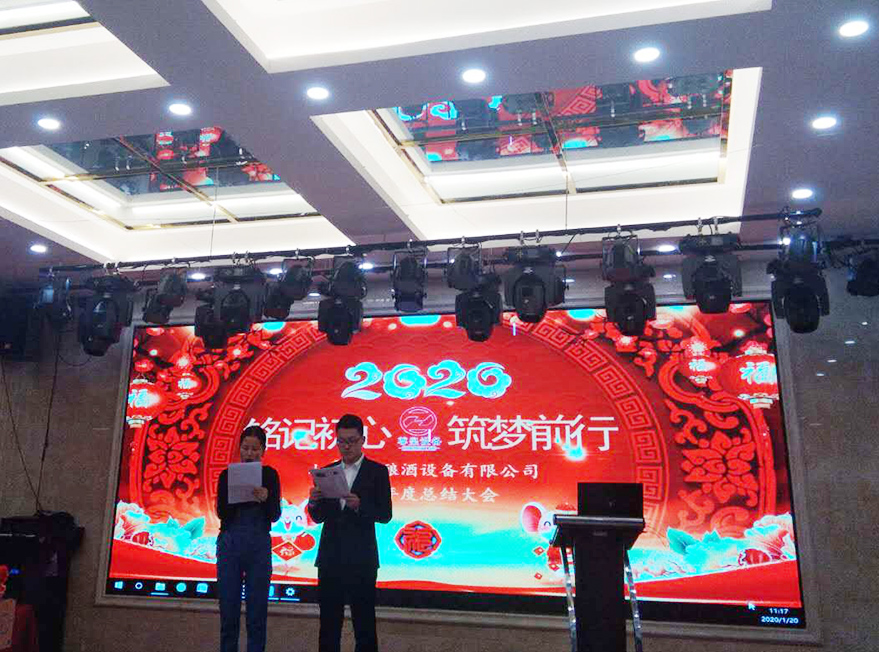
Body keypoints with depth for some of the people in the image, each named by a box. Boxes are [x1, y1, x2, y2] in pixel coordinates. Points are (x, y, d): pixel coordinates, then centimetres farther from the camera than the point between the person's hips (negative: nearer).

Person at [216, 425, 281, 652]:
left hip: (259, 545, -1)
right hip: (230, 543, 1)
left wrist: (265, 498, -24)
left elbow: (275, 515, -4)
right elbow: (220, 512, -5)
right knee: (228, 609, 5)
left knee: (257, 610, 2)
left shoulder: (269, 475, 2)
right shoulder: (227, 475, 4)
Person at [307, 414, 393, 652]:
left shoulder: (377, 471, -1)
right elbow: (319, 517, 9)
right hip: (331, 556, 4)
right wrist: (314, 502, -13)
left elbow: (385, 515, -7)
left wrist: (359, 506, -24)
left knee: (364, 619, 1)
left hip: (361, 558, -4)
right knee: (329, 619, 9)